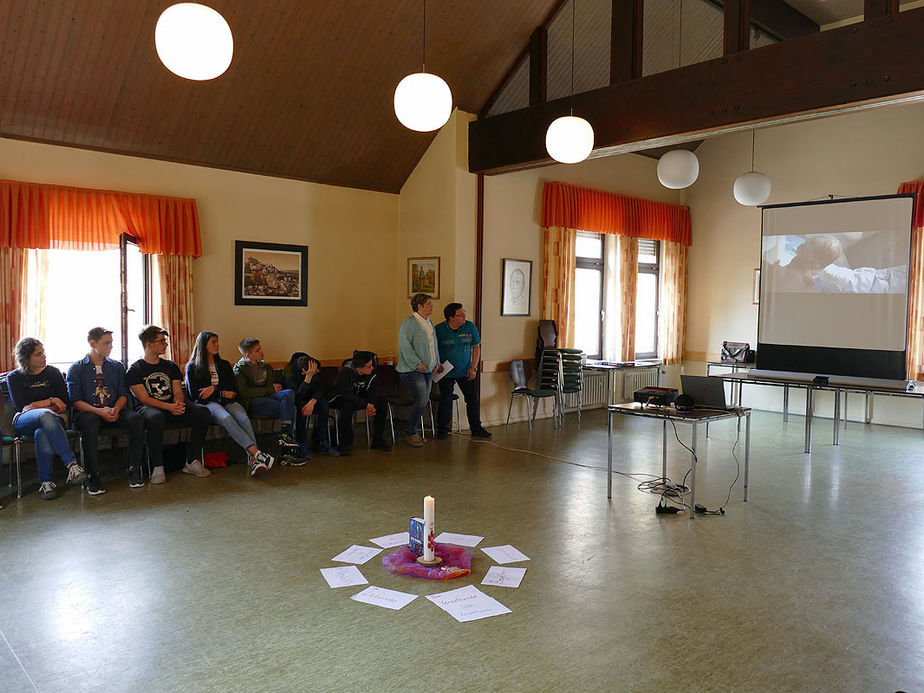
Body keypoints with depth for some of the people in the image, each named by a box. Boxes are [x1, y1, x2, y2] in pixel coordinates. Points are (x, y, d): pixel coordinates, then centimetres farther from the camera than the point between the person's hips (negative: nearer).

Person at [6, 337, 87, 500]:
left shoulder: (53, 372, 13)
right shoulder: (14, 377, 10)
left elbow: (64, 405, 8)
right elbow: (20, 407, -1)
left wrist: (36, 406, -4)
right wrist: (51, 401, -4)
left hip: (51, 419, 1)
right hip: (23, 422, -1)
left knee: (42, 434, -39)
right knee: (46, 414, -39)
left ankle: (45, 481, -29)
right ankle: (71, 463, -44)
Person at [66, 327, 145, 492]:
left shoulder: (117, 367, 15)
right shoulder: (76, 369, 5)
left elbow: (123, 394, 11)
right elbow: (75, 400, -3)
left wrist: (116, 409, -12)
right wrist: (99, 411, -19)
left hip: (114, 412, 3)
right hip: (89, 412, -3)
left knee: (136, 418, -28)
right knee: (90, 421, -38)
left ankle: (134, 470, -23)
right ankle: (92, 476, -32)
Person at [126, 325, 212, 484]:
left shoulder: (170, 366, 19)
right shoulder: (135, 369, 4)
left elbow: (178, 392, 10)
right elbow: (144, 399, -7)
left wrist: (179, 403, -16)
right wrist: (169, 407, -24)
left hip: (172, 407, 5)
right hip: (149, 408, -4)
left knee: (203, 412, -23)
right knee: (155, 417, -41)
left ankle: (192, 462, -19)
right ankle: (158, 467, -28)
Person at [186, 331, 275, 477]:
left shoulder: (224, 365, 24)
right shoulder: (192, 367, 13)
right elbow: (194, 394, 2)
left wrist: (214, 389, -3)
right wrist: (222, 393, 0)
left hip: (227, 402, 3)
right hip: (207, 404, -3)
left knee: (243, 418, -32)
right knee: (226, 418, -37)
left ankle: (253, 460, -48)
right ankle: (257, 452, -48)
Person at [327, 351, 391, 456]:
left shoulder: (371, 369, -16)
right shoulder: (346, 372, -32)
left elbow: (372, 388, -9)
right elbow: (347, 395, -35)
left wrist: (372, 404, -27)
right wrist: (366, 405, -35)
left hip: (358, 397, 6)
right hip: (340, 399, -5)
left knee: (382, 402, -16)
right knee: (348, 406, -39)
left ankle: (378, 440, -6)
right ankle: (346, 443, -20)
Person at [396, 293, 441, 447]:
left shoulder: (429, 323, 16)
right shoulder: (409, 323, -10)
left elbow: (434, 345, 24)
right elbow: (405, 345, -17)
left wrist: (436, 362, 12)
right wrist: (418, 363, -19)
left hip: (427, 370, 8)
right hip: (412, 370, -8)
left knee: (423, 400, 8)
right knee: (421, 400, -14)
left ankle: (415, 431, 20)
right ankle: (411, 433, 0)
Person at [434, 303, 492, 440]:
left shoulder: (470, 327, -5)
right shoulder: (439, 330, -10)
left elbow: (476, 348, 3)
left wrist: (474, 368, -4)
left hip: (465, 372, 2)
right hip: (446, 372, -2)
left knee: (473, 398, 2)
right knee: (445, 400, -1)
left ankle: (476, 428, 16)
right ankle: (442, 430, 14)